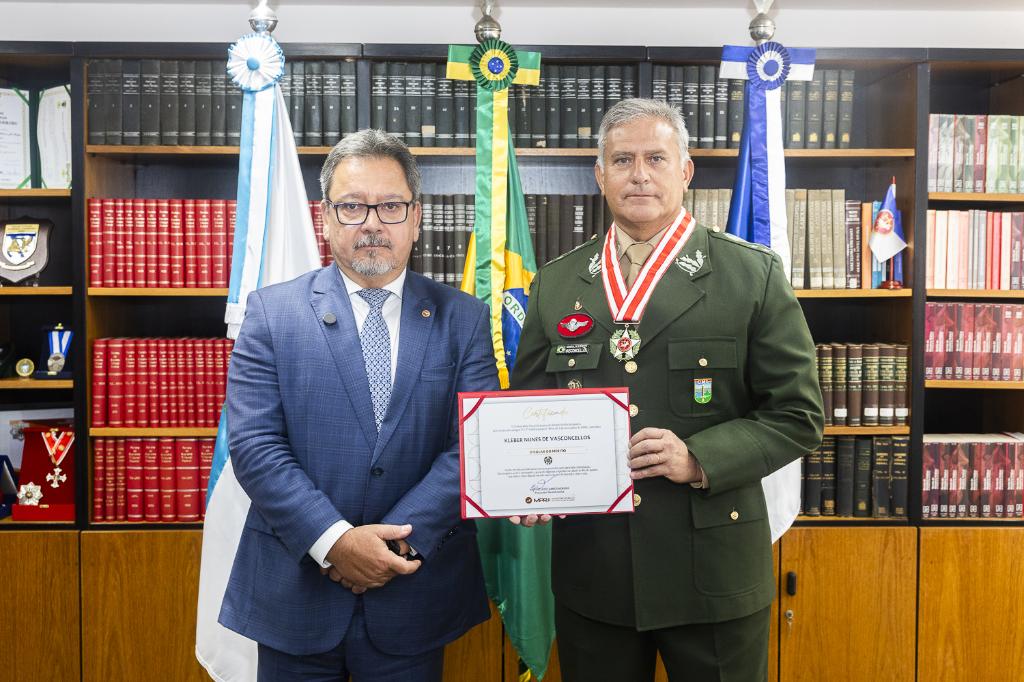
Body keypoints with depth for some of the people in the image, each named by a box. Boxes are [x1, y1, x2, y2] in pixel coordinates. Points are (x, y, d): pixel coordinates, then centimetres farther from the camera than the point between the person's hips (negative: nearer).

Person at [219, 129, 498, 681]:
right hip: (296, 593, 0)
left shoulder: (463, 319, 0)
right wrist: (334, 541, -17)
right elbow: (254, 444, -9)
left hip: (416, 594, 1)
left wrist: (400, 541, -15)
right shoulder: (271, 312, -2)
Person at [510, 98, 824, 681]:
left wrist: (700, 458, -17)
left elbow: (799, 415, -3)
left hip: (711, 571, -2)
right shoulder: (556, 284, 6)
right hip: (590, 566, 2)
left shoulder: (753, 275, -2)